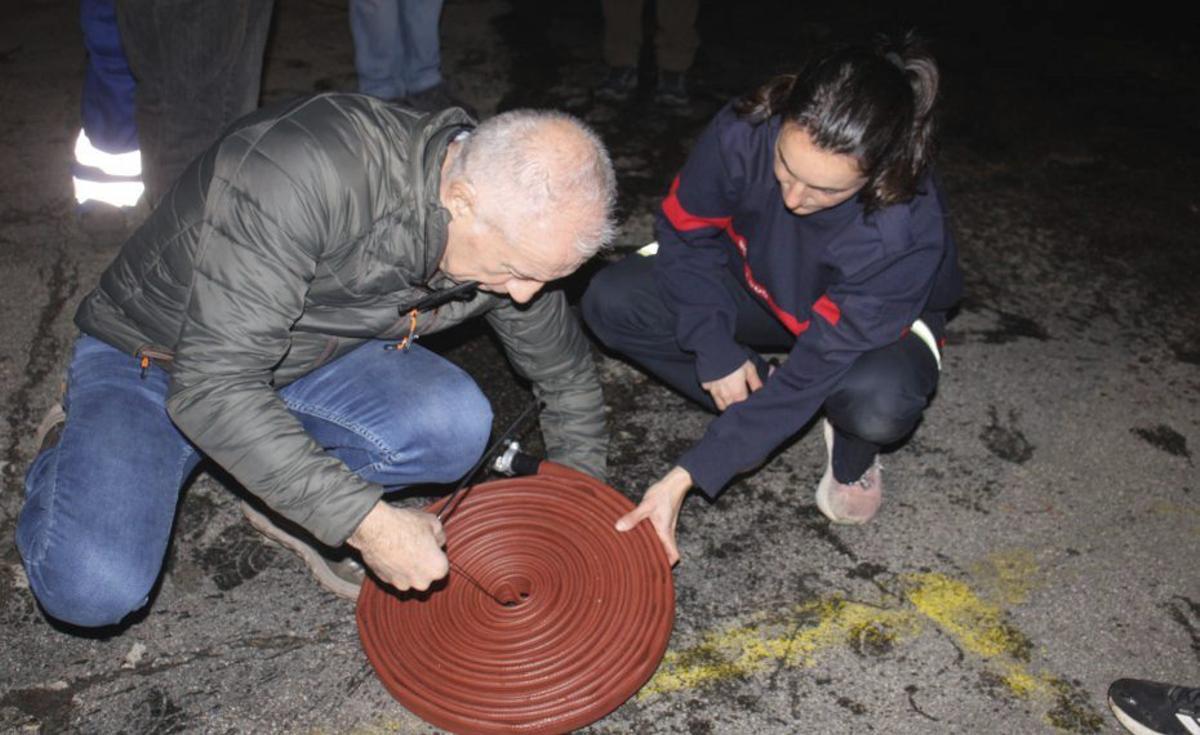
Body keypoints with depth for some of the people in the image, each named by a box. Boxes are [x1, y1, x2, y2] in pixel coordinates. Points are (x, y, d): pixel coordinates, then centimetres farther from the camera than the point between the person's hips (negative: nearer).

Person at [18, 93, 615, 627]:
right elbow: (214, 386, -37)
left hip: (309, 356, 5)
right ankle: (68, 458, 11)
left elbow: (567, 376, 1)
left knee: (455, 428, -23)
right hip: (149, 358, -4)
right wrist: (366, 521, -35)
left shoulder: (516, 228, -16)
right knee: (94, 589, -22)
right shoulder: (303, 169, -37)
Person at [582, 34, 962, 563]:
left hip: (871, 325, -3)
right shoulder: (744, 133, -32)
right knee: (610, 302, -20)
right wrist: (715, 350, -23)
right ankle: (753, 409, -4)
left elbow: (813, 372, -35)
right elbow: (687, 233, -13)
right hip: (760, 289, 3)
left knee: (879, 402, -40)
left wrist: (685, 477, -37)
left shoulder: (907, 233, -38)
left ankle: (853, 455, -1)